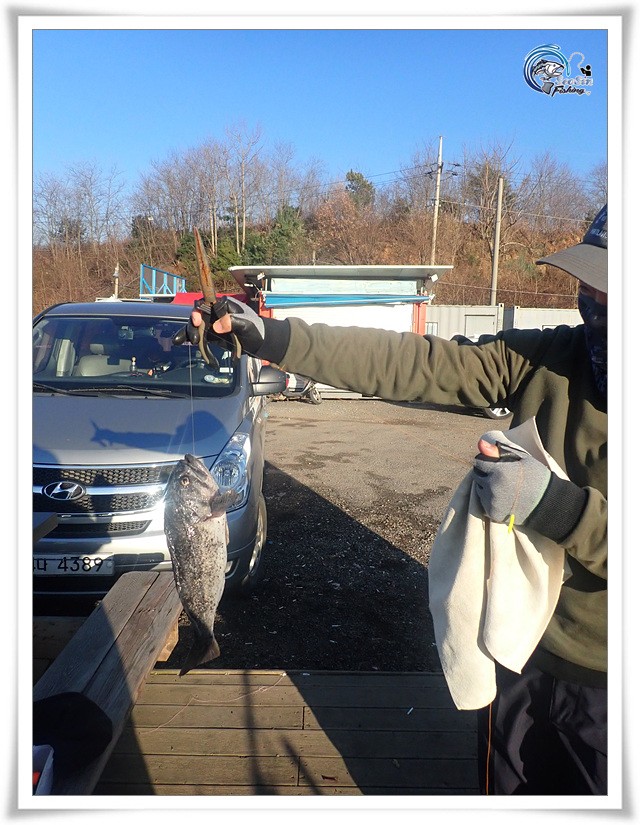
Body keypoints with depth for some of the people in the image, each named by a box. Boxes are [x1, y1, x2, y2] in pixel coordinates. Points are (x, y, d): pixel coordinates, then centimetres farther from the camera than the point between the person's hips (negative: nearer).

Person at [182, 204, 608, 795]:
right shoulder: (542, 359, -10)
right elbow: (403, 362, -18)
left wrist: (555, 503, -34)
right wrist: (268, 337, -23)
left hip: (603, 679, -2)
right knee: (508, 790, 25)